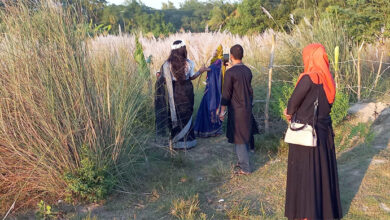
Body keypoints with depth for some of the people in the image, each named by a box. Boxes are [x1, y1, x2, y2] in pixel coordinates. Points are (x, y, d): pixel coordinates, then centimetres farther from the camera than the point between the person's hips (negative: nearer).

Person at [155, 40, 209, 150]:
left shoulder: (167, 64, -10)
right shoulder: (188, 63, -8)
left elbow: (165, 79, -9)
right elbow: (192, 77, 2)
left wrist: (159, 76, 11)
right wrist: (200, 71, 19)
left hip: (174, 93, 0)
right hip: (187, 92, 0)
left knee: (175, 116, 10)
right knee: (187, 116, 13)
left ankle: (176, 142, 16)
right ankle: (187, 140, 20)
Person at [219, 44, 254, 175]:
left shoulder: (230, 72, -16)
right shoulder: (248, 71, 4)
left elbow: (226, 93, -14)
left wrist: (222, 111, -6)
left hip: (236, 110, -7)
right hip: (247, 108, 7)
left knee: (239, 139, 1)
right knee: (245, 137, 18)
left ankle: (245, 168, 7)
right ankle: (243, 161, 32)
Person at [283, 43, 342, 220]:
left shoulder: (308, 78, -20)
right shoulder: (327, 79, 4)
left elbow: (293, 102, -12)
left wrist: (290, 114, 10)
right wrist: (294, 112, 7)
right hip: (324, 131, 7)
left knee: (305, 173, 5)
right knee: (323, 170, 18)